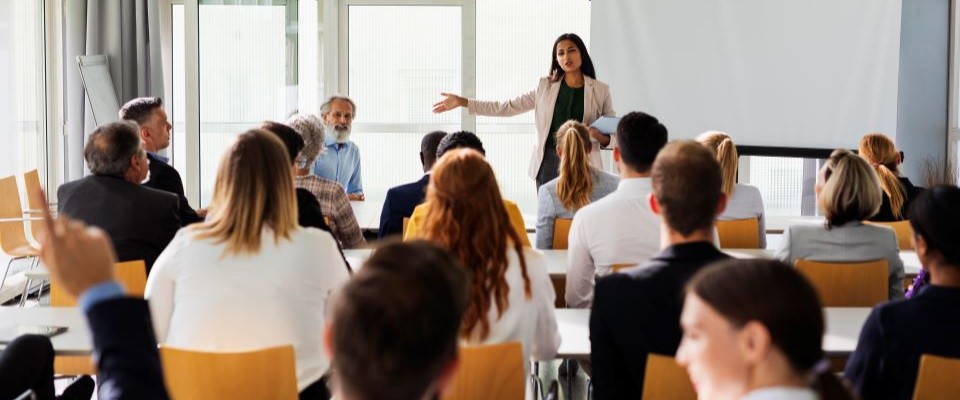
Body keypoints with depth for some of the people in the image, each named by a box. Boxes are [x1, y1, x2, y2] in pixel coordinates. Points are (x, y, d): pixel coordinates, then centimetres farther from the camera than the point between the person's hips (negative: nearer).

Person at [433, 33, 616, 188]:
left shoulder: (600, 90, 3)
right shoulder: (545, 86, 8)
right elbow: (507, 107, 9)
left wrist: (600, 136, -18)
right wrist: (462, 102, 6)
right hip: (548, 163, 2)